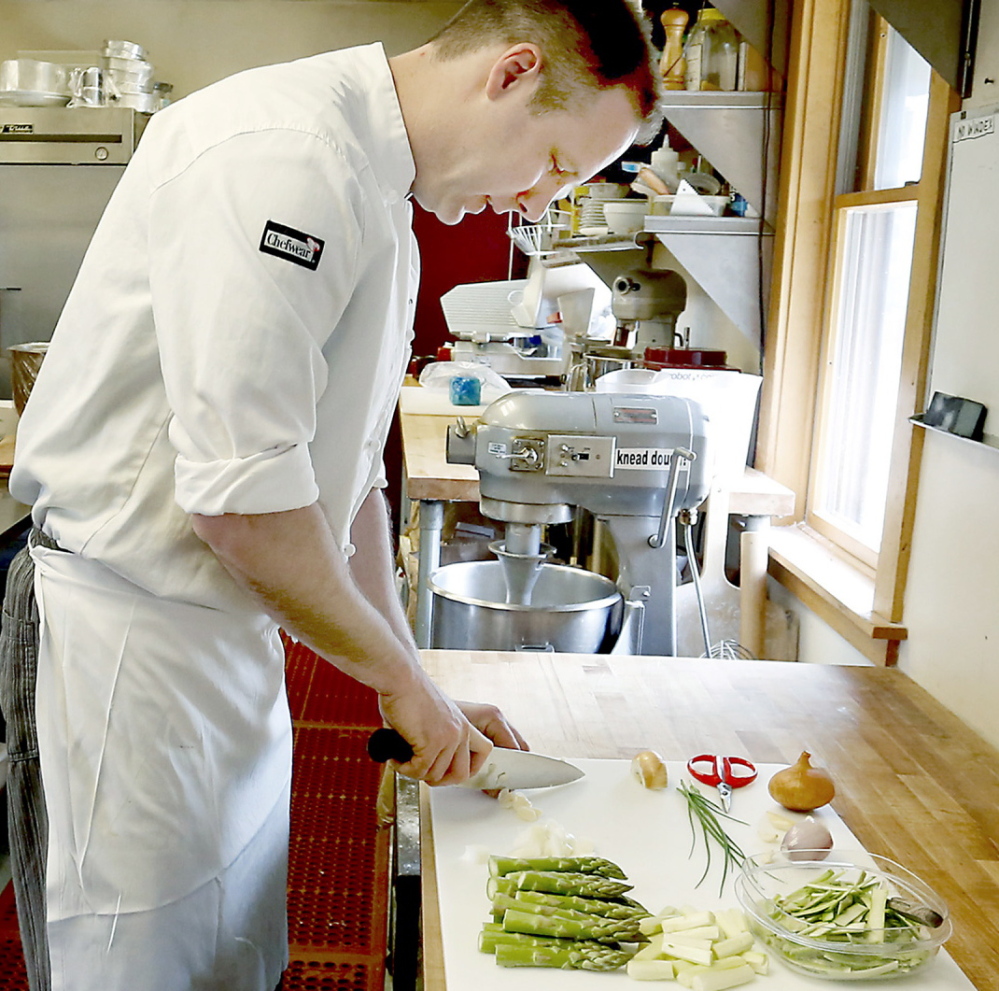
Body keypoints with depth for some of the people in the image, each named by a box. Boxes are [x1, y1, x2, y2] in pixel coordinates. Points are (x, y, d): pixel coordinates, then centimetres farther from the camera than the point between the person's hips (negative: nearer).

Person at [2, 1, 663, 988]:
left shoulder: (382, 201, 12)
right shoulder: (280, 157, -21)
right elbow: (240, 499, -26)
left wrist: (421, 694, 13)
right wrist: (405, 681, -11)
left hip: (229, 640, 9)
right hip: (127, 638, -9)